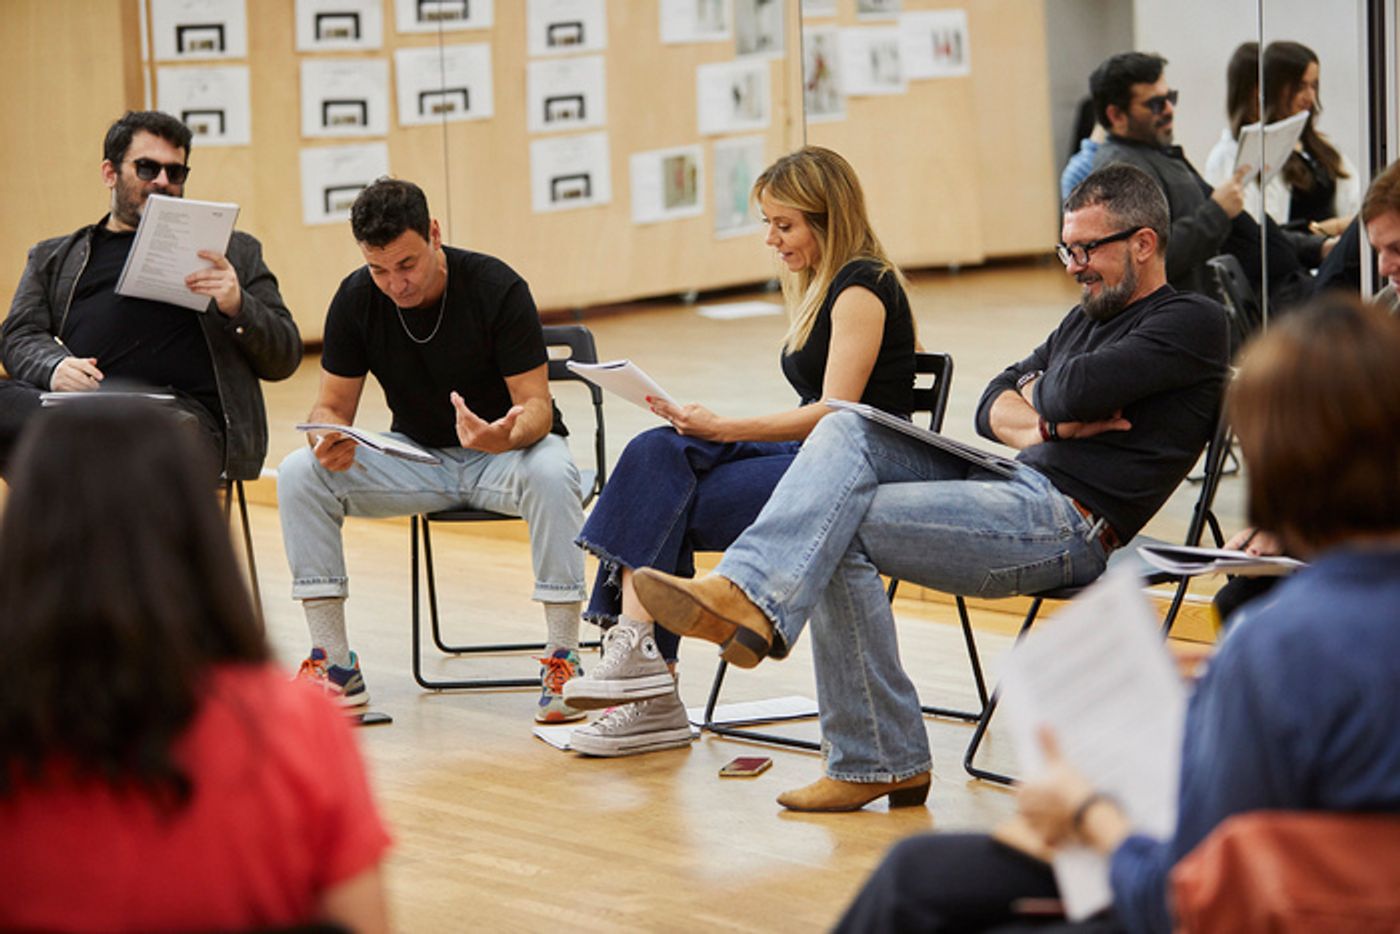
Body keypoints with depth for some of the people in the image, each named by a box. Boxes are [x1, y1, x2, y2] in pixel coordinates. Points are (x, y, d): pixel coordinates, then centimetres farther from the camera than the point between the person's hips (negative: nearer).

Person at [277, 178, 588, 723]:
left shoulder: (496, 289, -21)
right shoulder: (356, 300, -10)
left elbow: (536, 407, -21)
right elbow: (332, 406, -4)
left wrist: (506, 437, -46)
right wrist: (328, 441, -30)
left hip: (502, 452, -3)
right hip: (416, 455, 4)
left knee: (551, 474, -39)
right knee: (300, 473, -21)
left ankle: (563, 661, -26)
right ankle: (334, 665, -14)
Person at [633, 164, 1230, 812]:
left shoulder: (1192, 322, -2)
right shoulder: (1089, 316, 27)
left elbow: (1078, 391, -16)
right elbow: (995, 403, 19)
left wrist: (1038, 397, 7)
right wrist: (1044, 426, -3)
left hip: (1066, 522, -9)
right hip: (1007, 478, 9)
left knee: (838, 528, -19)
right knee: (848, 430, -13)